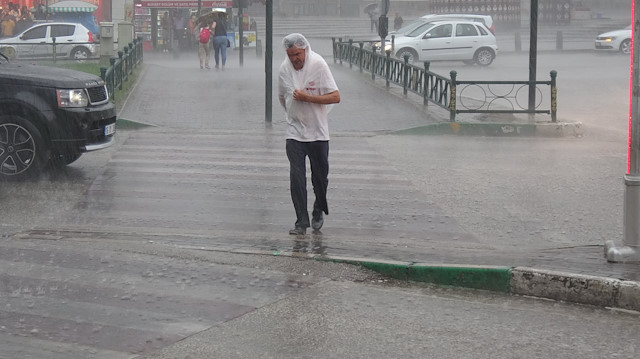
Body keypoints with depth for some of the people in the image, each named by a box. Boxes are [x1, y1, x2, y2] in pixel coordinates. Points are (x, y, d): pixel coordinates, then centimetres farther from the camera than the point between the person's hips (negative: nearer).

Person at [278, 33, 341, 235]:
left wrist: (307, 98, -22)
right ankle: (301, 222, -4)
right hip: (294, 132, 2)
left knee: (320, 176, 9)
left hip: (318, 131, -2)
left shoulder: (318, 65, -12)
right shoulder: (284, 68, 0)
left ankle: (319, 211, 33)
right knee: (296, 177, -8)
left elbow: (335, 97, -16)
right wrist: (293, 114, 12)